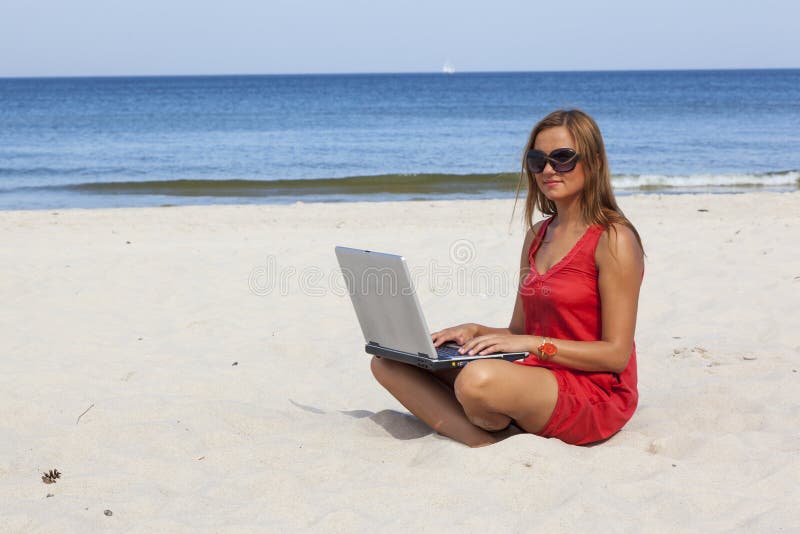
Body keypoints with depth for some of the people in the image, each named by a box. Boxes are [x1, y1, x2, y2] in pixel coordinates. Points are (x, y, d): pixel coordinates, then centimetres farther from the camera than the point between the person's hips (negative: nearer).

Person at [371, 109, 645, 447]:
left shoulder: (613, 241, -9)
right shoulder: (537, 236, 15)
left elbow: (617, 354, -13)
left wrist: (534, 344, -18)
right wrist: (475, 331, -1)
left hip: (594, 397, -8)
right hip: (535, 379, 8)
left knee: (478, 380, -40)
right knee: (389, 362, -5)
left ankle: (500, 439, -8)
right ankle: (487, 443, -21)